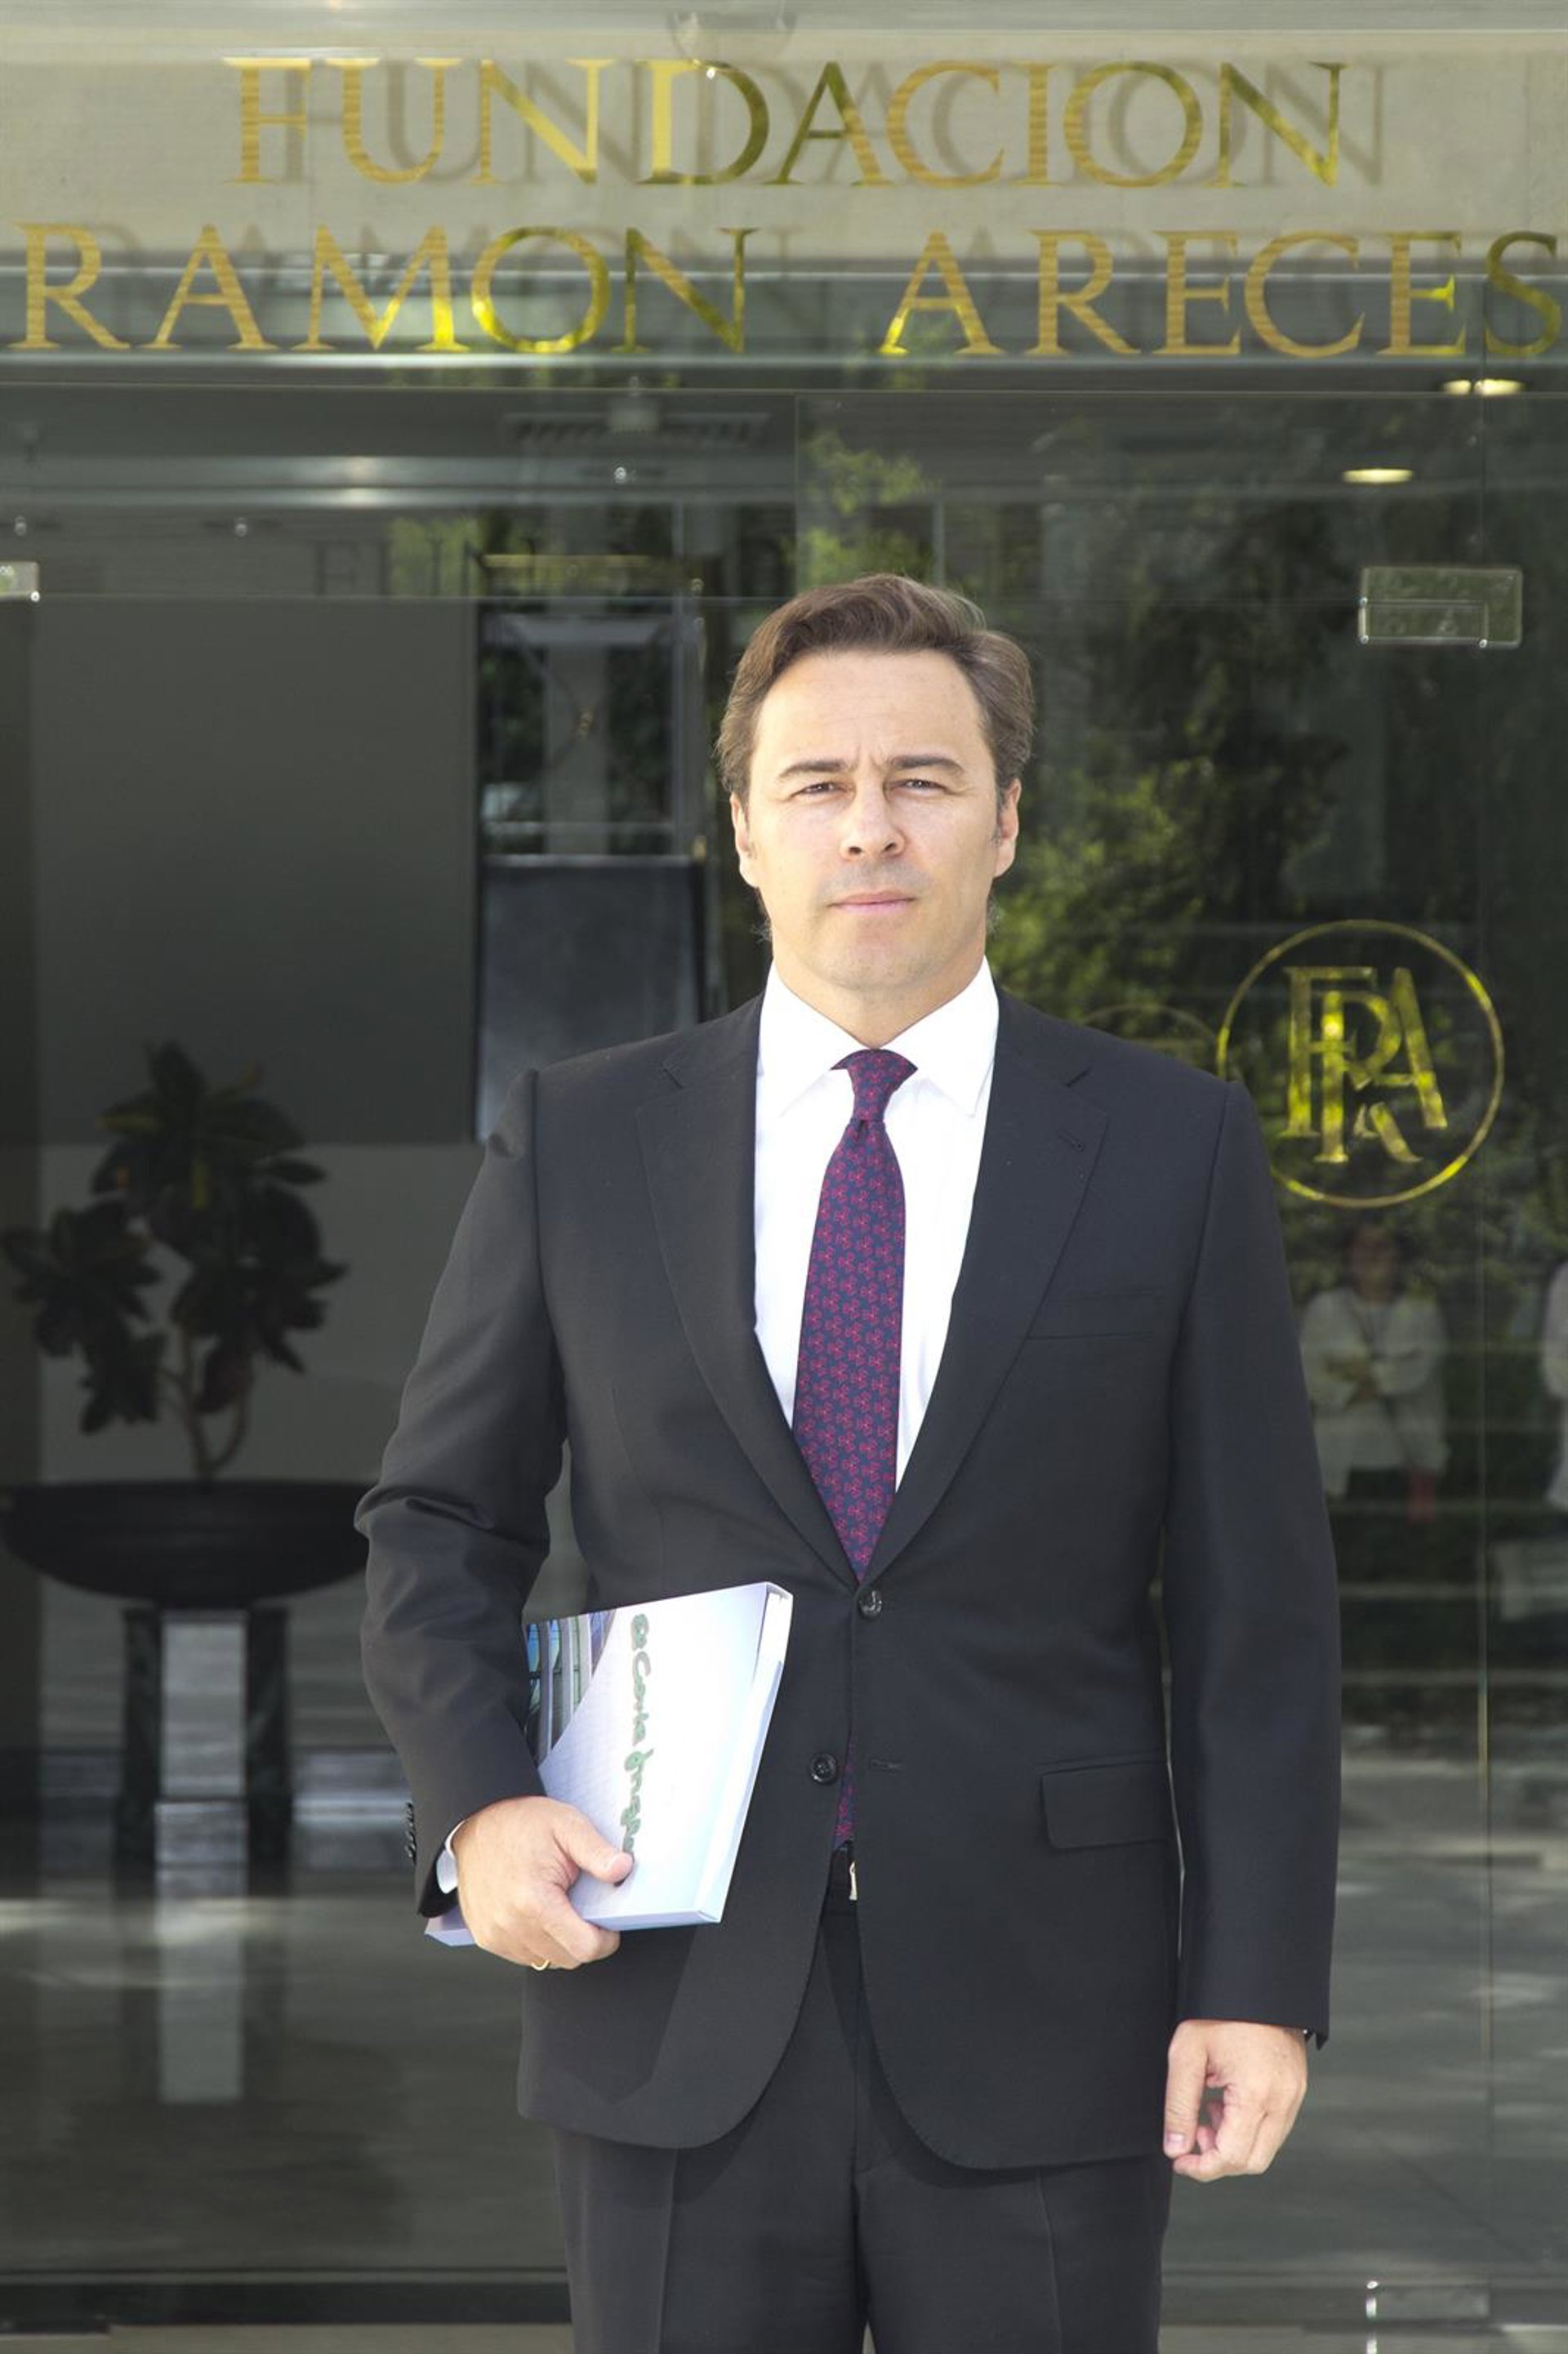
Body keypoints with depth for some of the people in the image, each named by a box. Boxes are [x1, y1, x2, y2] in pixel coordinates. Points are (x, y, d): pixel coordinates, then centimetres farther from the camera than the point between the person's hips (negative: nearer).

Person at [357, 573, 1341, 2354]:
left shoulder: (1173, 1148, 3)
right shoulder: (576, 1140, 6)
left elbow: (1257, 1606, 2)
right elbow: (437, 1526, 12)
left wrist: (1259, 1984, -4)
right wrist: (477, 1804, -6)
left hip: (1042, 2030, -1)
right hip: (674, 2018, 1)